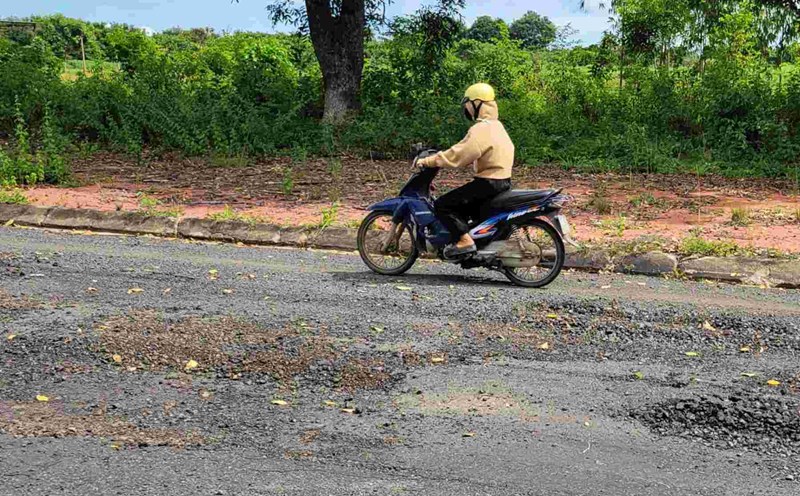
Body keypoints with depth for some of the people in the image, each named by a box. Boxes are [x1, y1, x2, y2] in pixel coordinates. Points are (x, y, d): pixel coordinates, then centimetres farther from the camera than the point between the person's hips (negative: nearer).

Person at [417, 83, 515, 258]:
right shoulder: (496, 125, 14)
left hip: (488, 183, -10)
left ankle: (465, 240, -19)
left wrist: (428, 161, -14)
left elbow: (458, 154, -22)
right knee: (458, 200, 27)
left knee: (443, 205, -10)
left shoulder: (481, 129, -17)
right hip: (502, 180, 10)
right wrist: (440, 158, 23)